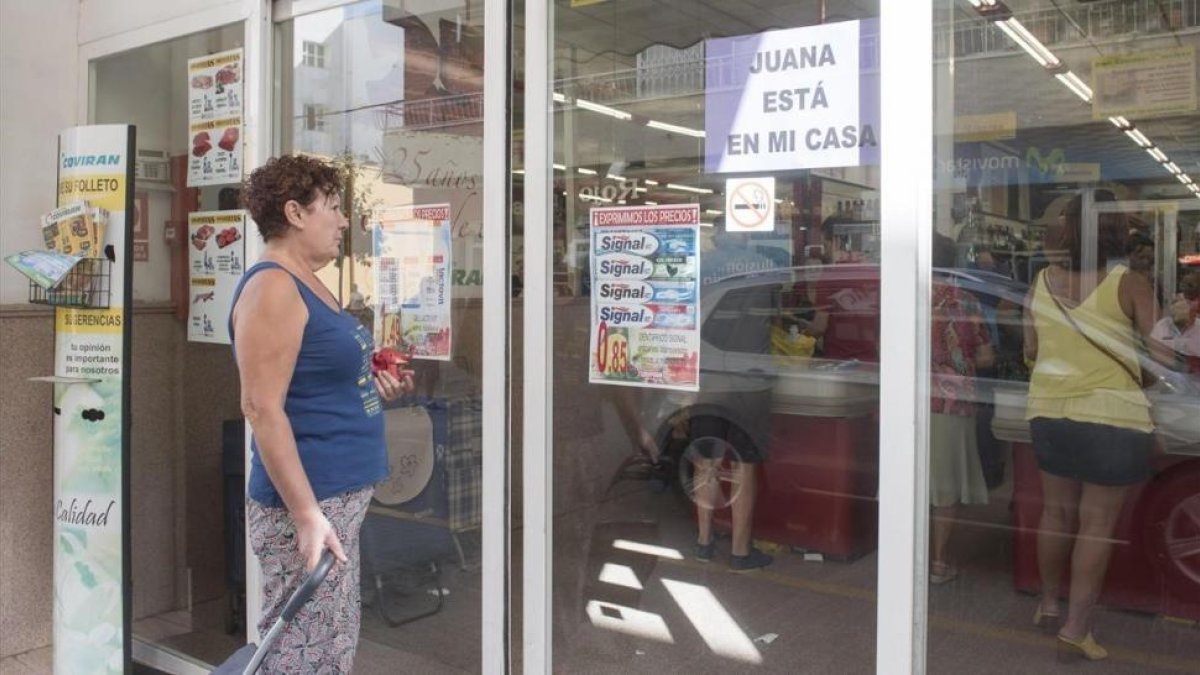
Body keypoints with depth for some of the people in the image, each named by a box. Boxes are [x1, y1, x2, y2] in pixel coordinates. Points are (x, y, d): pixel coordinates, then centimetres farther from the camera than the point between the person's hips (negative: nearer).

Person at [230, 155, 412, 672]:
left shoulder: (306, 283, 13)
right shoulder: (272, 287, -15)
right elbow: (262, 409, -22)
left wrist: (371, 390, 8)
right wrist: (307, 514, -25)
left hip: (340, 497, 10)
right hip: (310, 503, -10)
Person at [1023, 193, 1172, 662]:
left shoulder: (1041, 283, 1)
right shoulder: (1129, 285, -10)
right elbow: (1163, 355, -8)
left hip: (1050, 411, 4)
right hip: (1110, 415, -4)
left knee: (1056, 512, 19)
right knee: (1097, 525, 4)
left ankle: (1049, 603, 34)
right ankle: (1076, 629, 8)